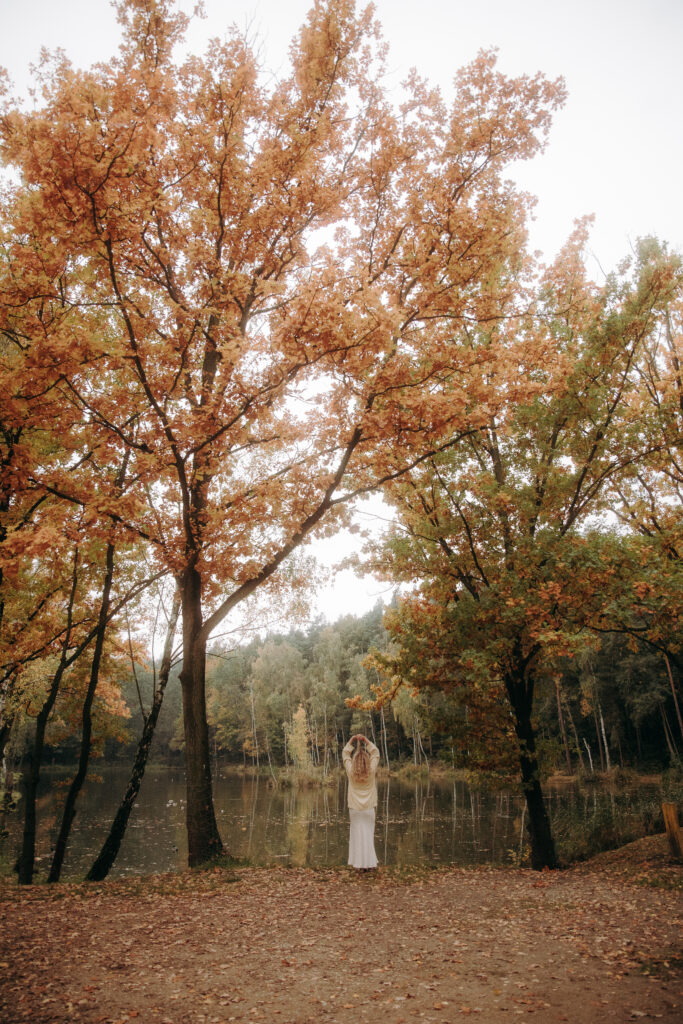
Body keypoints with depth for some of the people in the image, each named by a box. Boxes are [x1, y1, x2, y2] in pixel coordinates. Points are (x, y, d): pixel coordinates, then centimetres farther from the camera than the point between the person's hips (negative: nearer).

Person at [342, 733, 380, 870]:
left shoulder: (351, 772, -7)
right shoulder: (371, 771, -7)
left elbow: (345, 754, 6)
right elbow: (376, 753, 5)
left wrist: (352, 740, 7)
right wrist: (366, 740, 4)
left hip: (355, 809, 0)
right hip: (369, 809, 0)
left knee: (357, 835, 5)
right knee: (369, 835, 7)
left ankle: (360, 864, 7)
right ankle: (369, 863, 8)